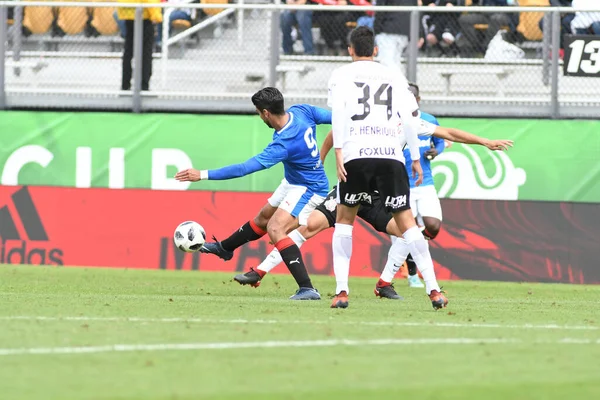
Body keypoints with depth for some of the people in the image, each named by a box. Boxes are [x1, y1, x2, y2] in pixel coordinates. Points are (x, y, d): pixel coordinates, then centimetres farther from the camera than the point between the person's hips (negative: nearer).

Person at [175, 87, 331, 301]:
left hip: (308, 189, -10)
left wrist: (203, 175, -32)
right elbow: (332, 117, -1)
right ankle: (224, 247, 50)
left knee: (275, 228, -26)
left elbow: (244, 168, -35)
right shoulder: (301, 111, -14)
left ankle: (307, 288, -29)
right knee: (263, 218, 26)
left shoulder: (283, 144, -35)